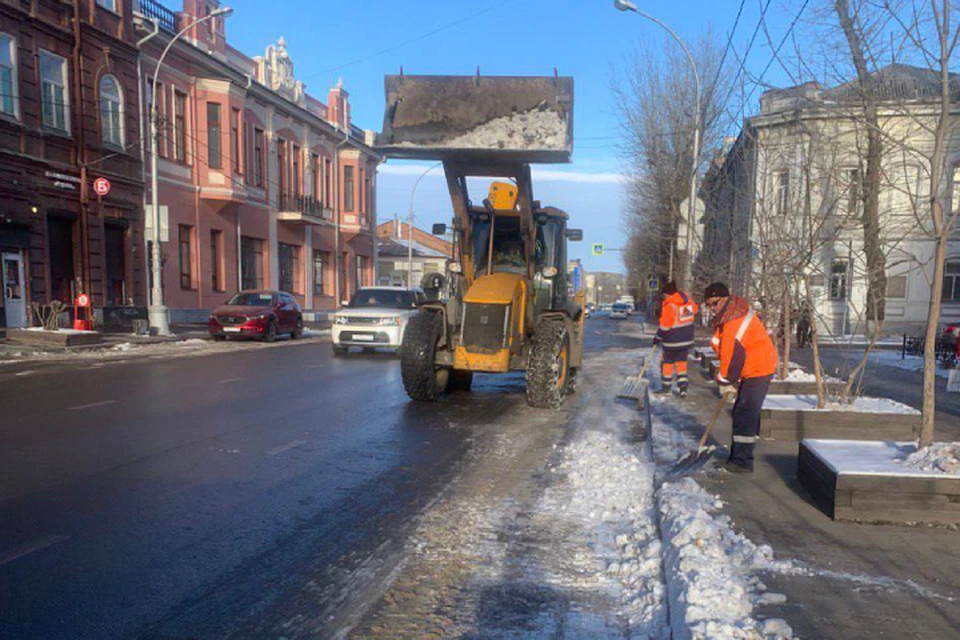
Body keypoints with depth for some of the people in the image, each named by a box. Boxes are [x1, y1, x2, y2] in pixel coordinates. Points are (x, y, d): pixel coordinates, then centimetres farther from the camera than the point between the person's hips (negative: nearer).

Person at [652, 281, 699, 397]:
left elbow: (665, 326, -19)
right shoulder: (688, 300, -1)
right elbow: (695, 309, 20)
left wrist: (658, 338, -6)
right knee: (681, 362, 14)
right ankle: (683, 386, 9)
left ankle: (666, 386, 19)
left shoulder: (669, 305, -21)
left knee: (668, 362, 10)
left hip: (672, 341, -6)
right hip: (686, 339, 6)